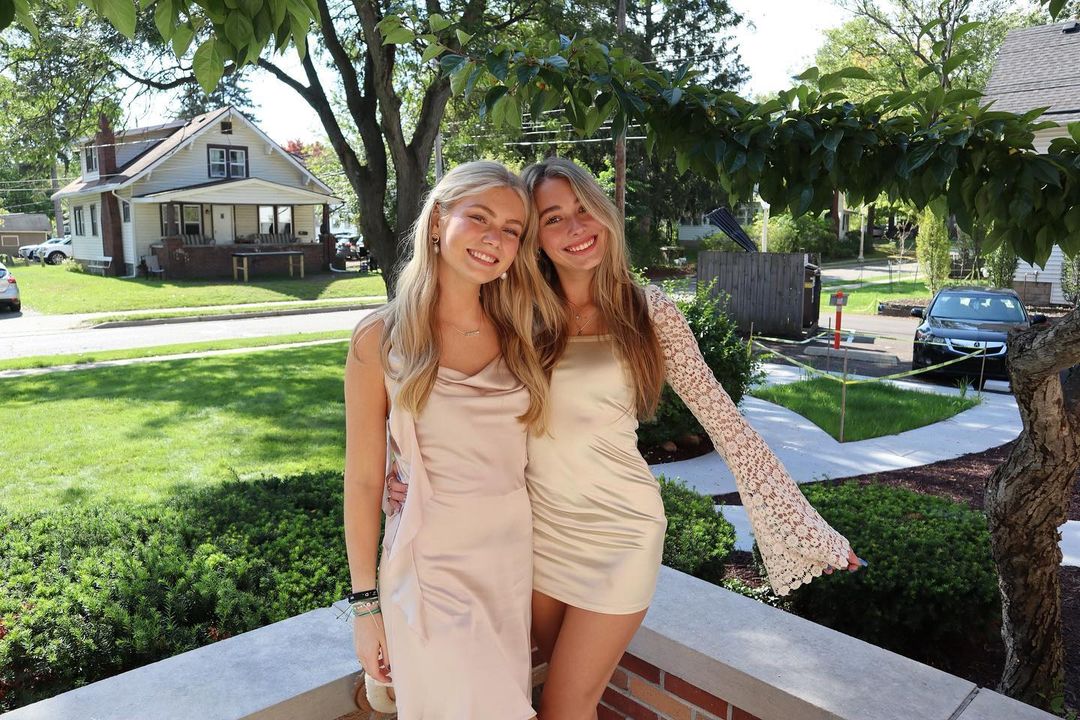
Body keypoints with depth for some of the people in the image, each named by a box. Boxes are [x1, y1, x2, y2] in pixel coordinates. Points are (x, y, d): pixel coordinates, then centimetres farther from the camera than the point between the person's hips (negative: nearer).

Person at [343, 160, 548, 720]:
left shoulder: (516, 334, 2)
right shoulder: (382, 339, -10)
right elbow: (363, 481, -7)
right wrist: (365, 605, -5)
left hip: (516, 558, 5)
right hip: (431, 567, -4)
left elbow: (521, 457, 10)